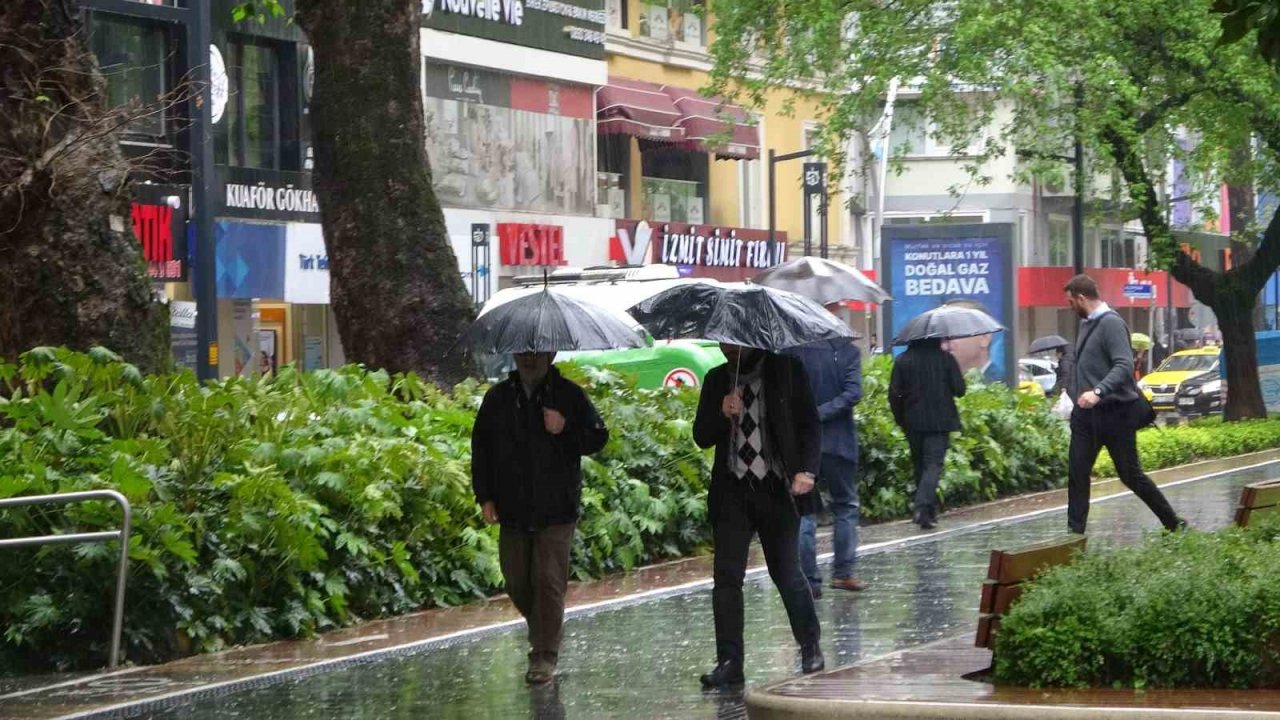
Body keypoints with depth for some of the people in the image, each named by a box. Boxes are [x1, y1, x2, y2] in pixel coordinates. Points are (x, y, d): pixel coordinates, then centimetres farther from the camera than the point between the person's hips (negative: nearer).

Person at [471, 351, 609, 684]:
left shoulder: (569, 395, 1)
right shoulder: (498, 398, 8)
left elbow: (598, 437, 3)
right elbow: (480, 447, 10)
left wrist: (565, 431, -16)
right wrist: (485, 497, 3)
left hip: (556, 510, -3)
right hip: (512, 509, 3)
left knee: (549, 581, -8)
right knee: (517, 582, 8)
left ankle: (546, 656, -4)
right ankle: (541, 632, 34)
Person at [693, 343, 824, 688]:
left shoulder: (786, 370, 2)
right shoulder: (717, 380, 10)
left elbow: (810, 425, 0)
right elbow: (702, 437, 8)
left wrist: (806, 470, -14)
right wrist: (722, 414, -13)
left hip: (777, 490, -2)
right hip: (732, 492, 2)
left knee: (787, 572, 4)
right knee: (726, 575, -6)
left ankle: (810, 647, 24)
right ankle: (729, 662, -7)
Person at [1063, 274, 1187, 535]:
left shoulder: (1112, 324, -16)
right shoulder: (1086, 324, 12)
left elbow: (1125, 366, -27)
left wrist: (1098, 391, -39)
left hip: (1115, 412, -8)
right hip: (1086, 413, 8)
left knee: (1130, 475, 1)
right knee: (1077, 472, 0)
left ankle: (1173, 523, 16)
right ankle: (1075, 532, 2)